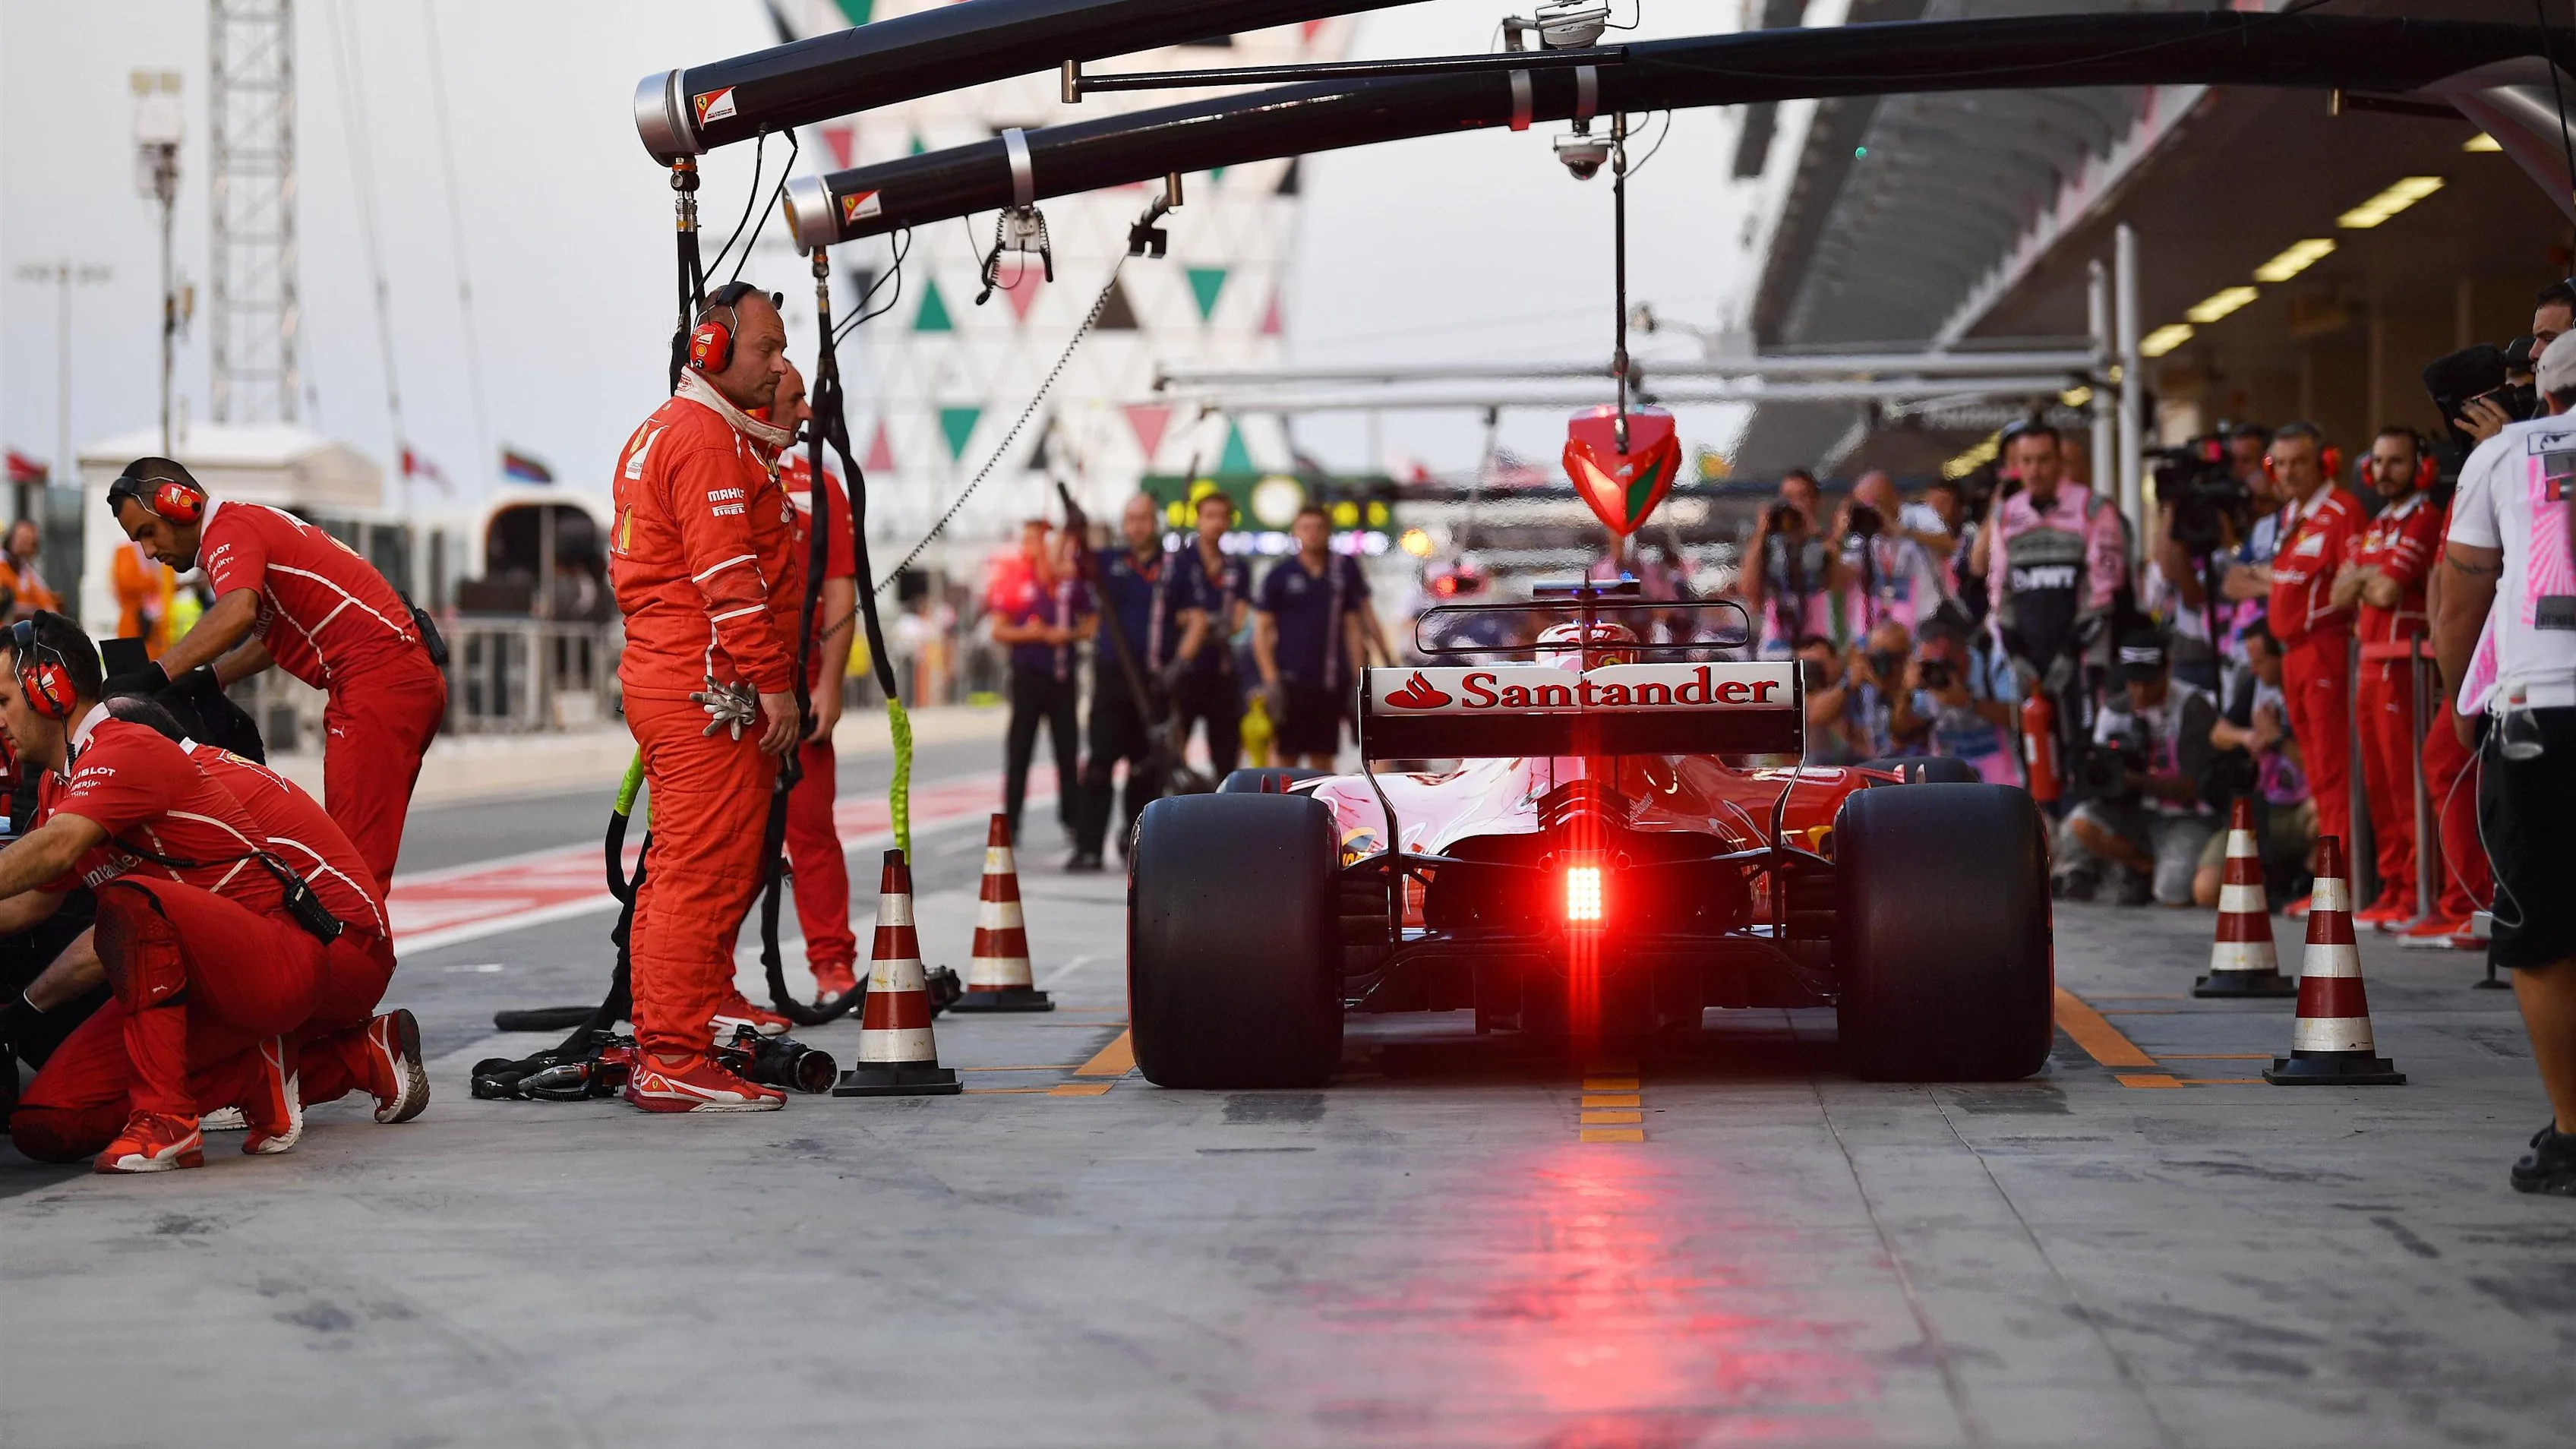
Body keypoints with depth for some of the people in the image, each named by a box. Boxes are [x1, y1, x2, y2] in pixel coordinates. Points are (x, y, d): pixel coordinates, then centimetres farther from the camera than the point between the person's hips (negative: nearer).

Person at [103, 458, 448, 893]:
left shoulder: (229, 530, -8)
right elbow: (274, 634, 28)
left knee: (356, 854, -13)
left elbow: (238, 613, -29)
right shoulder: (254, 522, 22)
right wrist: (209, 680, 18)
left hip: (379, 679, -10)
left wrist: (156, 675, -32)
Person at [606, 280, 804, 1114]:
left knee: (677, 874, 13)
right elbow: (727, 572, -18)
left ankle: (658, 1056, 18)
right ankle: (678, 1066, -11)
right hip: (713, 691, -11)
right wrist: (774, 684, -18)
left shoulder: (657, 433, 23)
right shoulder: (708, 435, -11)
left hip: (658, 675, 11)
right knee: (705, 873, -11)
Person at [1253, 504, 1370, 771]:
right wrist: (1271, 679, -8)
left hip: (1331, 684, 2)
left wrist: (1357, 679, 5)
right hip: (1291, 682, -2)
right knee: (1287, 758, -1)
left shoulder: (1344, 570, 8)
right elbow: (1261, 631, 1)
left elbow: (1352, 628, 11)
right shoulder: (1280, 575, 1)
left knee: (1323, 759, 8)